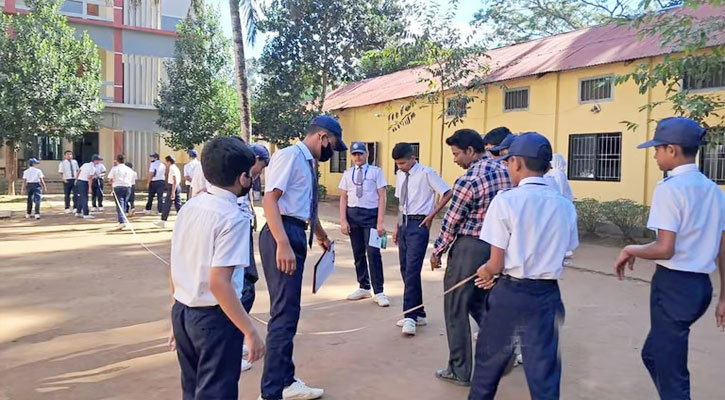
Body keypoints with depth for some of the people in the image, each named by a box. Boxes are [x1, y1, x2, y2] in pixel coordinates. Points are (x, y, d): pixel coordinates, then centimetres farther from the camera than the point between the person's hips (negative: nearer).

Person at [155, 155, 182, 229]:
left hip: (172, 187, -9)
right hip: (178, 187, 9)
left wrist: (173, 192, -23)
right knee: (178, 204, 8)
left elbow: (175, 181, -20)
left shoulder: (172, 168, -13)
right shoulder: (176, 168, 16)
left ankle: (163, 221, 4)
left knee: (167, 204, -2)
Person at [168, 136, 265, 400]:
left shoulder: (189, 208, 4)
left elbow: (175, 271, 10)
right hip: (214, 318, -8)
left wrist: (182, 312, 21)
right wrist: (250, 332, -20)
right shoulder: (232, 218, -19)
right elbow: (218, 283, -25)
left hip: (181, 312, 8)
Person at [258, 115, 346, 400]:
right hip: (283, 236, -10)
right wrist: (283, 245, -30)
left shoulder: (308, 163, 18)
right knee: (284, 314, -8)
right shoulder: (289, 156, -10)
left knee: (288, 313, 15)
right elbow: (270, 200, -21)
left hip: (296, 235, 10)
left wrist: (321, 236, 45)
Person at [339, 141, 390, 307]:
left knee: (373, 253, -6)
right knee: (358, 253, 12)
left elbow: (382, 197, -5)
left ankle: (378, 292, 4)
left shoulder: (376, 172, -2)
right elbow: (343, 198, 10)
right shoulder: (347, 174, 10)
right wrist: (343, 220, 0)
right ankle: (364, 287, 27)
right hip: (353, 214, 4)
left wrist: (380, 222, -11)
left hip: (371, 214, -4)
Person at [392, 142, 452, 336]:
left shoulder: (426, 173, -11)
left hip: (418, 225, -8)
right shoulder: (400, 175, 10)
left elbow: (448, 193, -11)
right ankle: (418, 314, 23)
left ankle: (411, 317, -6)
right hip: (403, 224, 8)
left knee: (412, 270, -13)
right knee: (405, 269, 11)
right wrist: (397, 226, 15)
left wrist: (432, 215, -10)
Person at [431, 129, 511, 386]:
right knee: (480, 302, 24)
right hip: (497, 245, 8)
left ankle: (460, 371, 15)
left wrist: (437, 252, 1)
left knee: (456, 309, 5)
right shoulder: (504, 171, 5)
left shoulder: (468, 180, -18)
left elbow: (451, 222, -11)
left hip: (469, 248, -8)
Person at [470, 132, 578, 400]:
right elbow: (559, 258, 6)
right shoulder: (565, 206, 1)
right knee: (544, 370, 11)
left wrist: (484, 272, 11)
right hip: (547, 295, 4)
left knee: (488, 362, 17)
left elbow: (496, 265, -11)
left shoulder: (506, 201, -12)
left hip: (510, 294, -3)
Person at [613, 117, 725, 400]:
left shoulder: (669, 188, -15)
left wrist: (630, 250, -5)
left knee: (671, 373, 5)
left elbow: (665, 249, -23)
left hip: (674, 285, -9)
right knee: (653, 354, 25)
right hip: (701, 285, 9)